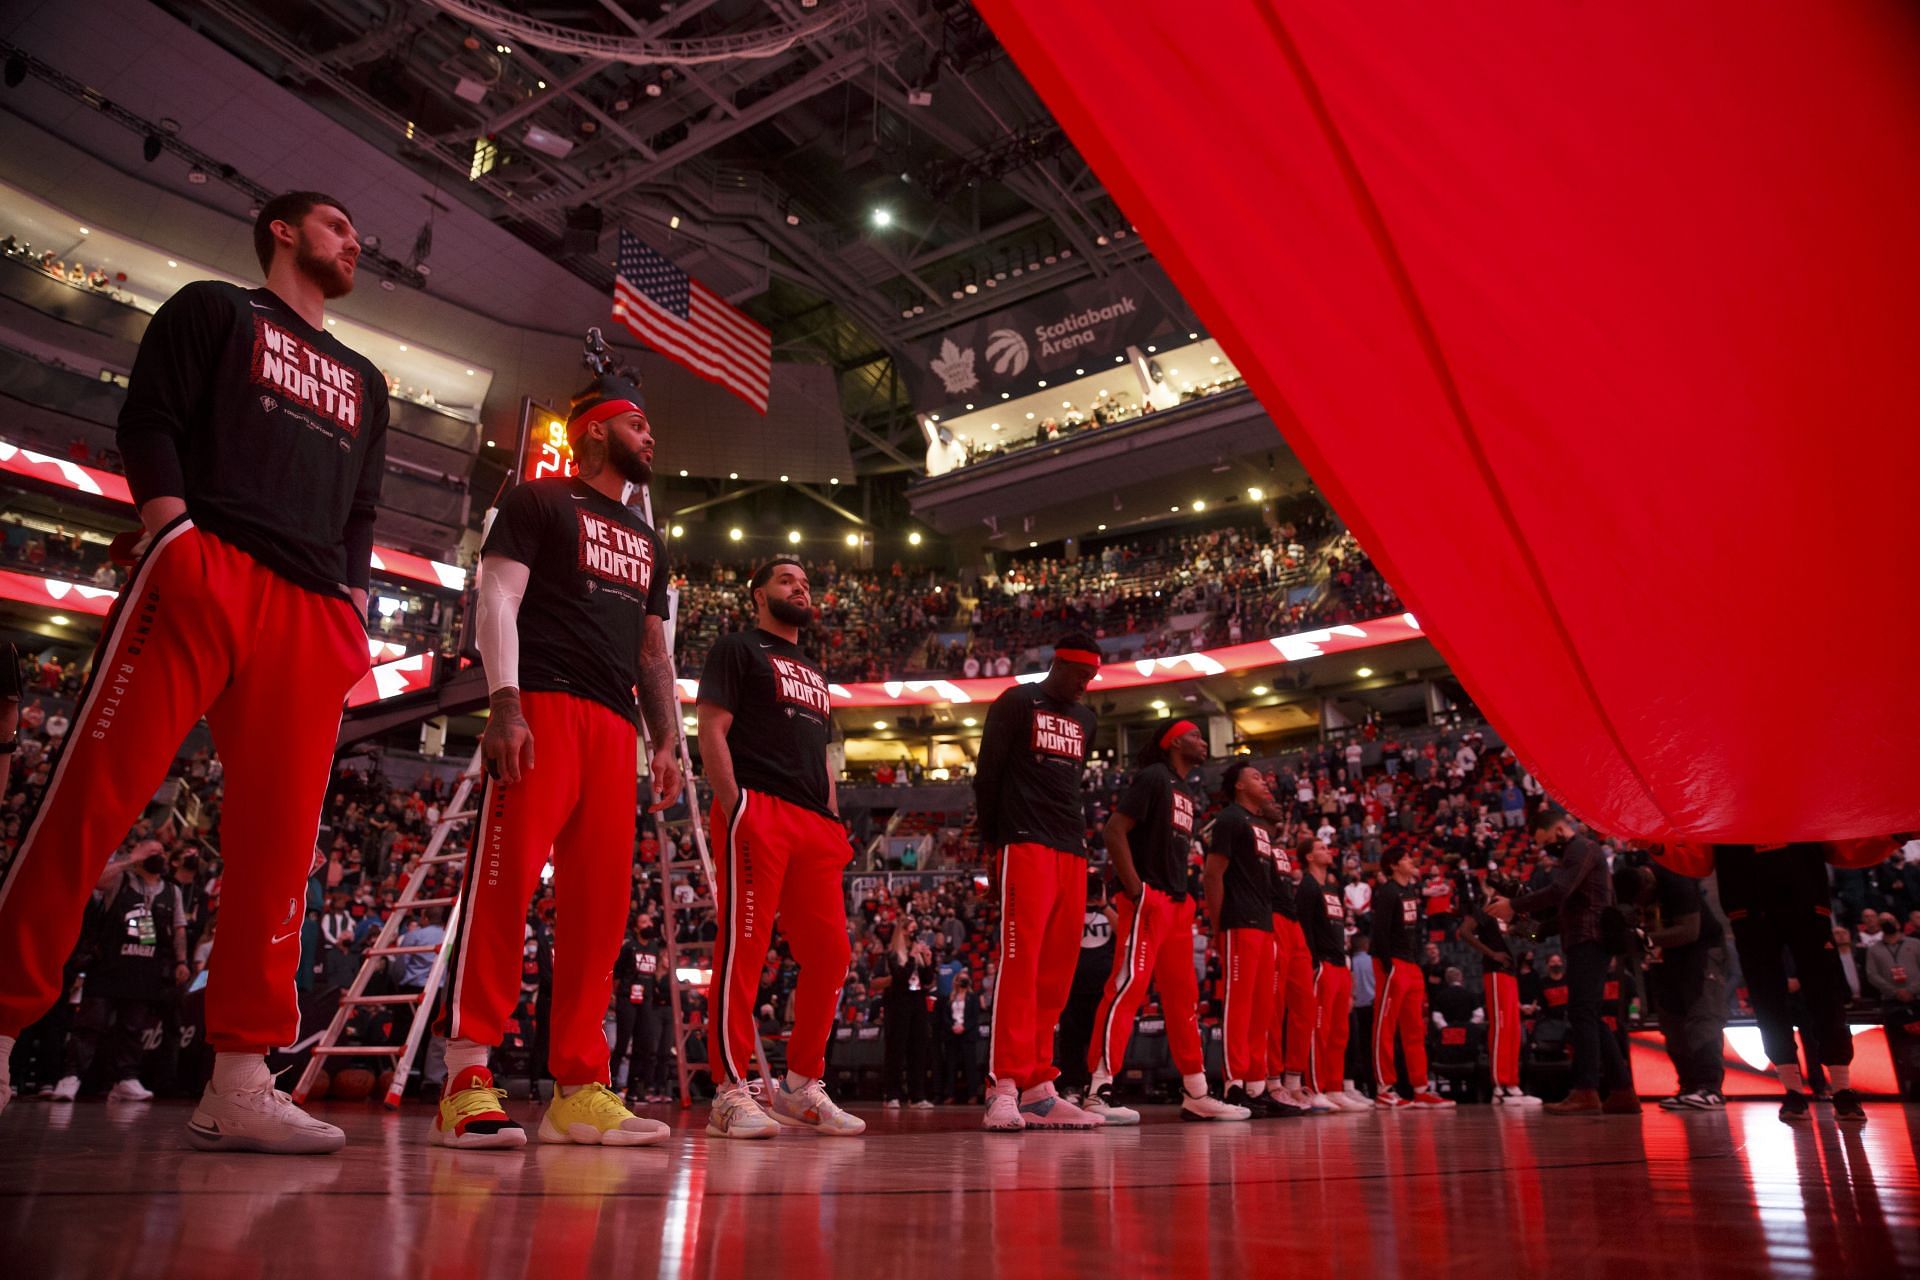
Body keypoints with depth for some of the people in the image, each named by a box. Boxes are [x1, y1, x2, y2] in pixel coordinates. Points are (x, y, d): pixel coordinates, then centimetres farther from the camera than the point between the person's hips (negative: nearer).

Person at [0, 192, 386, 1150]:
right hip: (202, 573, -3)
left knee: (279, 837, -6)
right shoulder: (214, 310, 19)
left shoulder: (362, 381, 31)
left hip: (313, 612, 4)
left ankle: (239, 1085, -6)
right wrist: (172, 530, -11)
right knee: (97, 791, -14)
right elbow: (147, 421, 5)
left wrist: (353, 605, 8)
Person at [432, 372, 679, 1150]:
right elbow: (498, 600, -3)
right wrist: (504, 702, -17)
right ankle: (467, 1078, -12)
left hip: (614, 725, 7)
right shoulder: (538, 502, 9)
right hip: (543, 703, -6)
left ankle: (579, 1090, 4)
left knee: (601, 904, 1)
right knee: (504, 878, -15)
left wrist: (666, 741, 13)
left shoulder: (647, 543, 28)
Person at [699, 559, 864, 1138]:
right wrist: (735, 807, -16)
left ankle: (802, 1085, 14)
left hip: (814, 823, 8)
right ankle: (731, 1092, -5)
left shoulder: (814, 673, 30)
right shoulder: (738, 649, 8)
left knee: (831, 954, 3)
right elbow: (711, 731, -4)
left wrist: (834, 824, 14)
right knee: (743, 947, -11)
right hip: (757, 809, -7)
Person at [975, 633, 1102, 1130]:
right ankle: (1004, 1088, -14)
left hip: (1072, 851, 7)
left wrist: (1079, 834, 14)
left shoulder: (1086, 719, 20)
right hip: (1026, 846, -7)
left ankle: (1038, 1089, 7)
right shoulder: (1017, 703, 1)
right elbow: (987, 773, -1)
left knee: (1056, 971, 3)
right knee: (1020, 961, -15)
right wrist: (991, 838, -2)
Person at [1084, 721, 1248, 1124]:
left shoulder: (1190, 796, 20)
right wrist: (1135, 890, -19)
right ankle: (1100, 1092, -15)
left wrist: (1185, 897, 14)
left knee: (1184, 995, 11)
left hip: (1178, 904, 10)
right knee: (1128, 986, -15)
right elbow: (1114, 831, -15)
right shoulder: (1153, 777, -7)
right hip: (1147, 899, -10)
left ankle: (1196, 1094, 18)